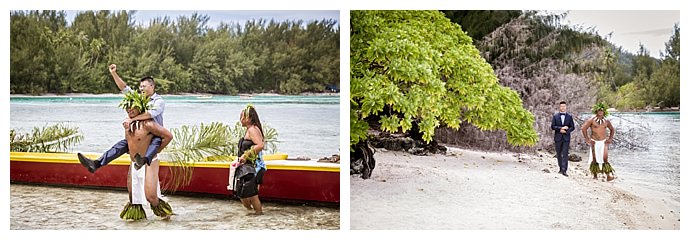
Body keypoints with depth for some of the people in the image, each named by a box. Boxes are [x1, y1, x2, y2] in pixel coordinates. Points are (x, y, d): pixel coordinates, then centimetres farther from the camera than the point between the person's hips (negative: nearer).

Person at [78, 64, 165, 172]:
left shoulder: (159, 101, -9)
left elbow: (152, 113, -29)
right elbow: (124, 88, 11)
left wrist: (132, 119, -34)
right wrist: (114, 74, 1)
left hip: (155, 135, -7)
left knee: (157, 140, -40)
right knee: (123, 144, -10)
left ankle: (145, 159, -68)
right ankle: (96, 164, -20)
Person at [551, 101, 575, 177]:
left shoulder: (569, 116, 5)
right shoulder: (555, 116, 4)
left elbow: (572, 127, 4)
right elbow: (552, 126, -2)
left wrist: (566, 131, -12)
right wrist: (561, 128, -15)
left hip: (566, 138, -1)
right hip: (558, 137, 1)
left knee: (565, 154, -9)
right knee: (559, 154, 8)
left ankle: (564, 170, -12)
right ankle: (560, 168, 21)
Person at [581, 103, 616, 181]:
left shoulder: (606, 121, 6)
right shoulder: (592, 120, -4)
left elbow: (612, 130, 22)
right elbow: (584, 128, -3)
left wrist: (610, 139, 12)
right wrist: (587, 139, -3)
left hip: (604, 142, 1)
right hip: (594, 142, -1)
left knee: (605, 158, -12)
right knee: (594, 159, 4)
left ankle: (608, 175, -15)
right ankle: (594, 174, 16)